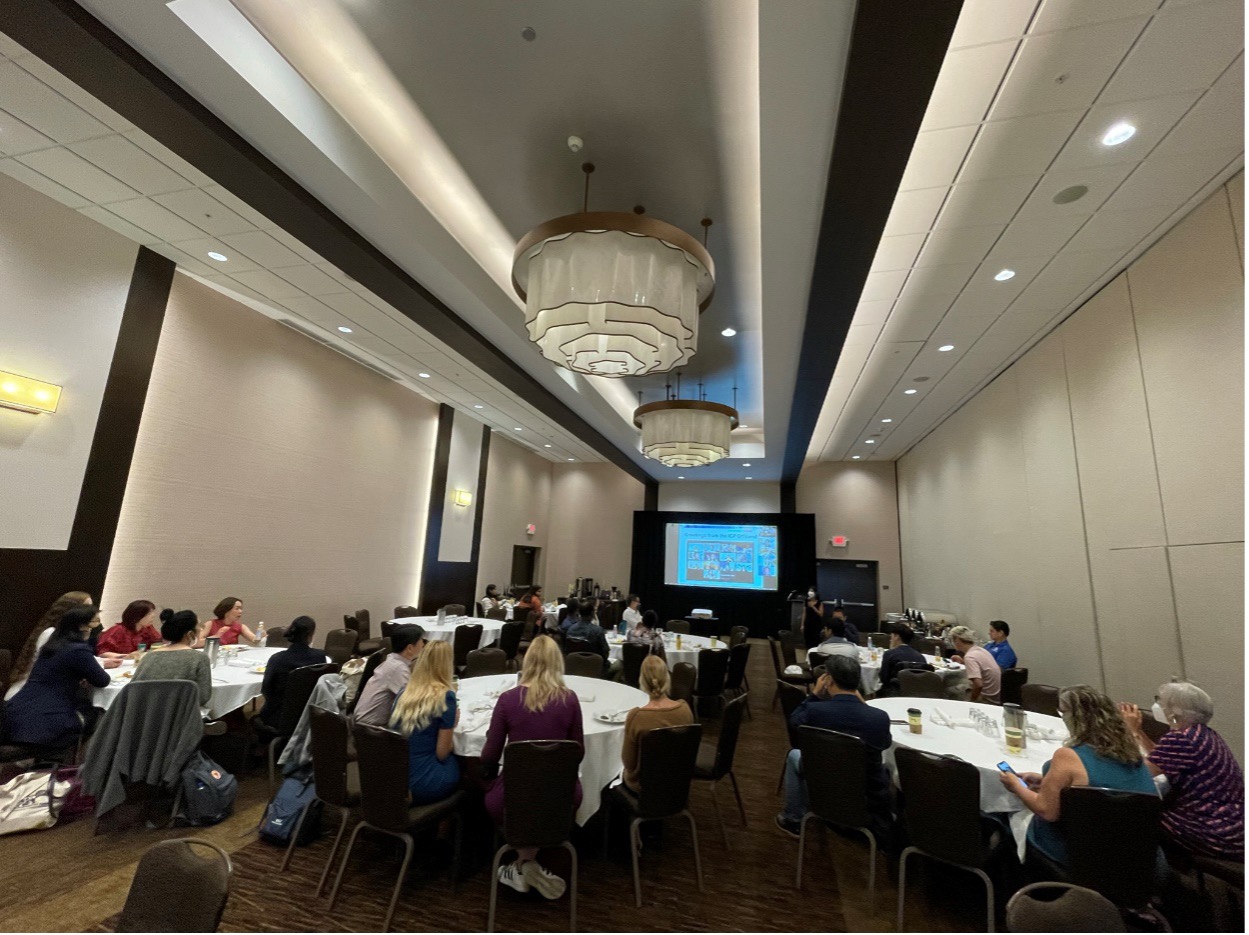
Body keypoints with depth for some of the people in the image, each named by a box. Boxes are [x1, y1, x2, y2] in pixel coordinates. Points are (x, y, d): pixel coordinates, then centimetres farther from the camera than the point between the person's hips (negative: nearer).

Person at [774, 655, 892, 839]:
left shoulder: (813, 710, -25)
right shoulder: (880, 717, -23)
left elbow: (794, 721, 0)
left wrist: (815, 694, 0)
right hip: (870, 797, 2)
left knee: (794, 755, 28)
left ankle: (794, 820, 35)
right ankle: (881, 827, 46)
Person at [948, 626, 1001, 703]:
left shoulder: (969, 657, -22)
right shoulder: (980, 649, 3)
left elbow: (978, 684, -30)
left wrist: (971, 701, -15)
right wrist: (962, 661, 19)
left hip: (990, 700, -8)